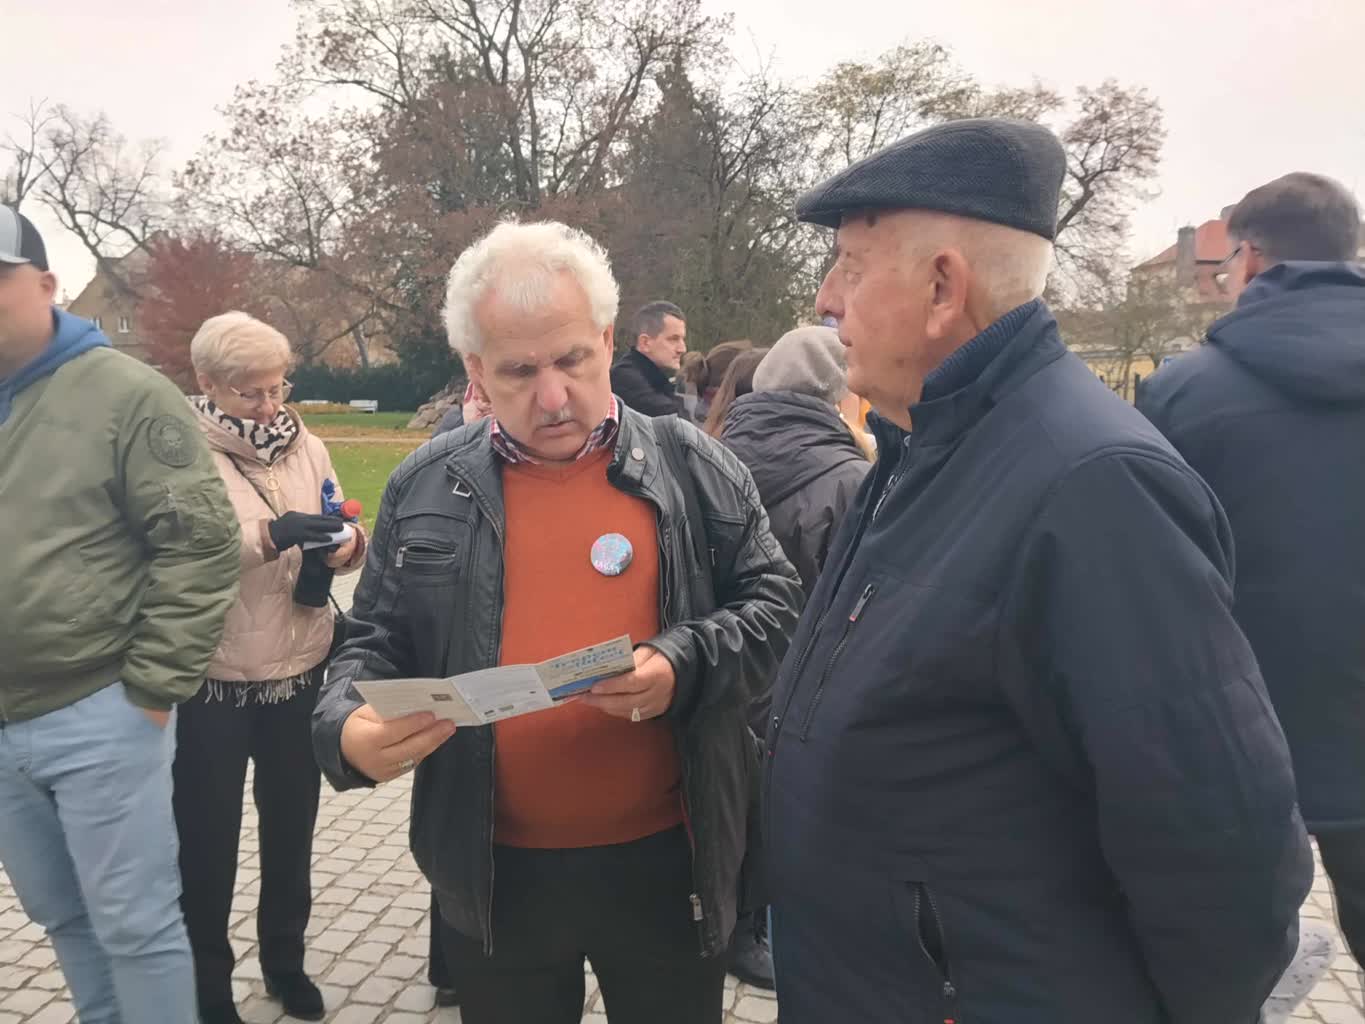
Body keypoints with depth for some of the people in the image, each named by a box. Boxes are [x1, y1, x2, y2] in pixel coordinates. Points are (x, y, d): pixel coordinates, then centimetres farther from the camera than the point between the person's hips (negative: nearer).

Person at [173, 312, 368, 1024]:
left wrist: (346, 543, -17)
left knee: (291, 825, 18)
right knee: (208, 835, 9)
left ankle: (285, 958, 39)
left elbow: (348, 537, 5)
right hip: (211, 681, -4)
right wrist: (270, 534, -32)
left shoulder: (306, 446, 5)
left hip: (299, 673, 4)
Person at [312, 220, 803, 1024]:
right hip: (495, 873, 2)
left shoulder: (696, 467, -3)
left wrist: (685, 666, -20)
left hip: (665, 863, -1)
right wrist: (348, 727, -14)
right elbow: (378, 643, 7)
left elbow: (775, 603, -1)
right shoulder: (425, 488, 2)